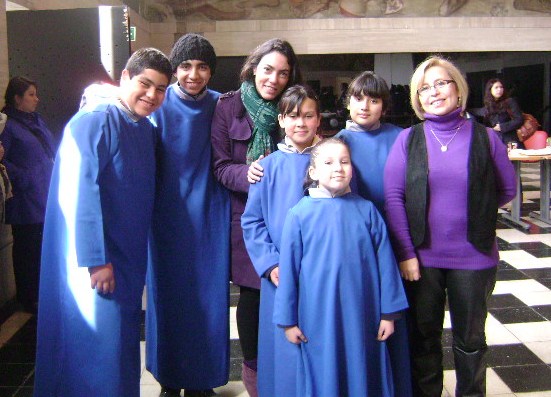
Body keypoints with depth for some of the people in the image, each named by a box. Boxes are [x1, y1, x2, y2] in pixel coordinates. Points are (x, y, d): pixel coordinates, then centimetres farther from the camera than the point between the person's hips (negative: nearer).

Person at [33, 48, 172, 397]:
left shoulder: (148, 130, 9)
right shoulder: (94, 121, -16)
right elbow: (78, 193, -23)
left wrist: (141, 258, 11)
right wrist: (95, 261, -25)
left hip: (130, 260, 8)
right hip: (95, 260, -8)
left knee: (124, 345, 18)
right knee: (99, 347, -1)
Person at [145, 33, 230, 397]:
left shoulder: (220, 105, 2)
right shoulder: (160, 105, -3)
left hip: (209, 216, 2)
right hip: (169, 215, -1)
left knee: (208, 296, 6)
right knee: (170, 295, 7)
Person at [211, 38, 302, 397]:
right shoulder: (229, 107, -3)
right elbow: (219, 165, -5)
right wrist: (247, 174, -24)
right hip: (245, 215, -1)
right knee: (251, 293, 8)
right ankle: (252, 365, 28)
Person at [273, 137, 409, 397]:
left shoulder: (366, 210, -2)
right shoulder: (300, 214, -6)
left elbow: (385, 262, 2)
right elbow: (288, 268, -2)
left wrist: (389, 312, 3)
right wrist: (288, 320, 1)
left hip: (363, 315, 1)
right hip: (318, 318, -1)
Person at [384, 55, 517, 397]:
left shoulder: (484, 137, -3)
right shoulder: (408, 139, -2)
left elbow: (507, 190, 7)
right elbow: (393, 197, -6)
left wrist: (473, 212, 1)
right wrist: (405, 253, -10)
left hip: (474, 257, 0)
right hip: (422, 256, 0)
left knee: (470, 339, 15)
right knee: (424, 336, 15)